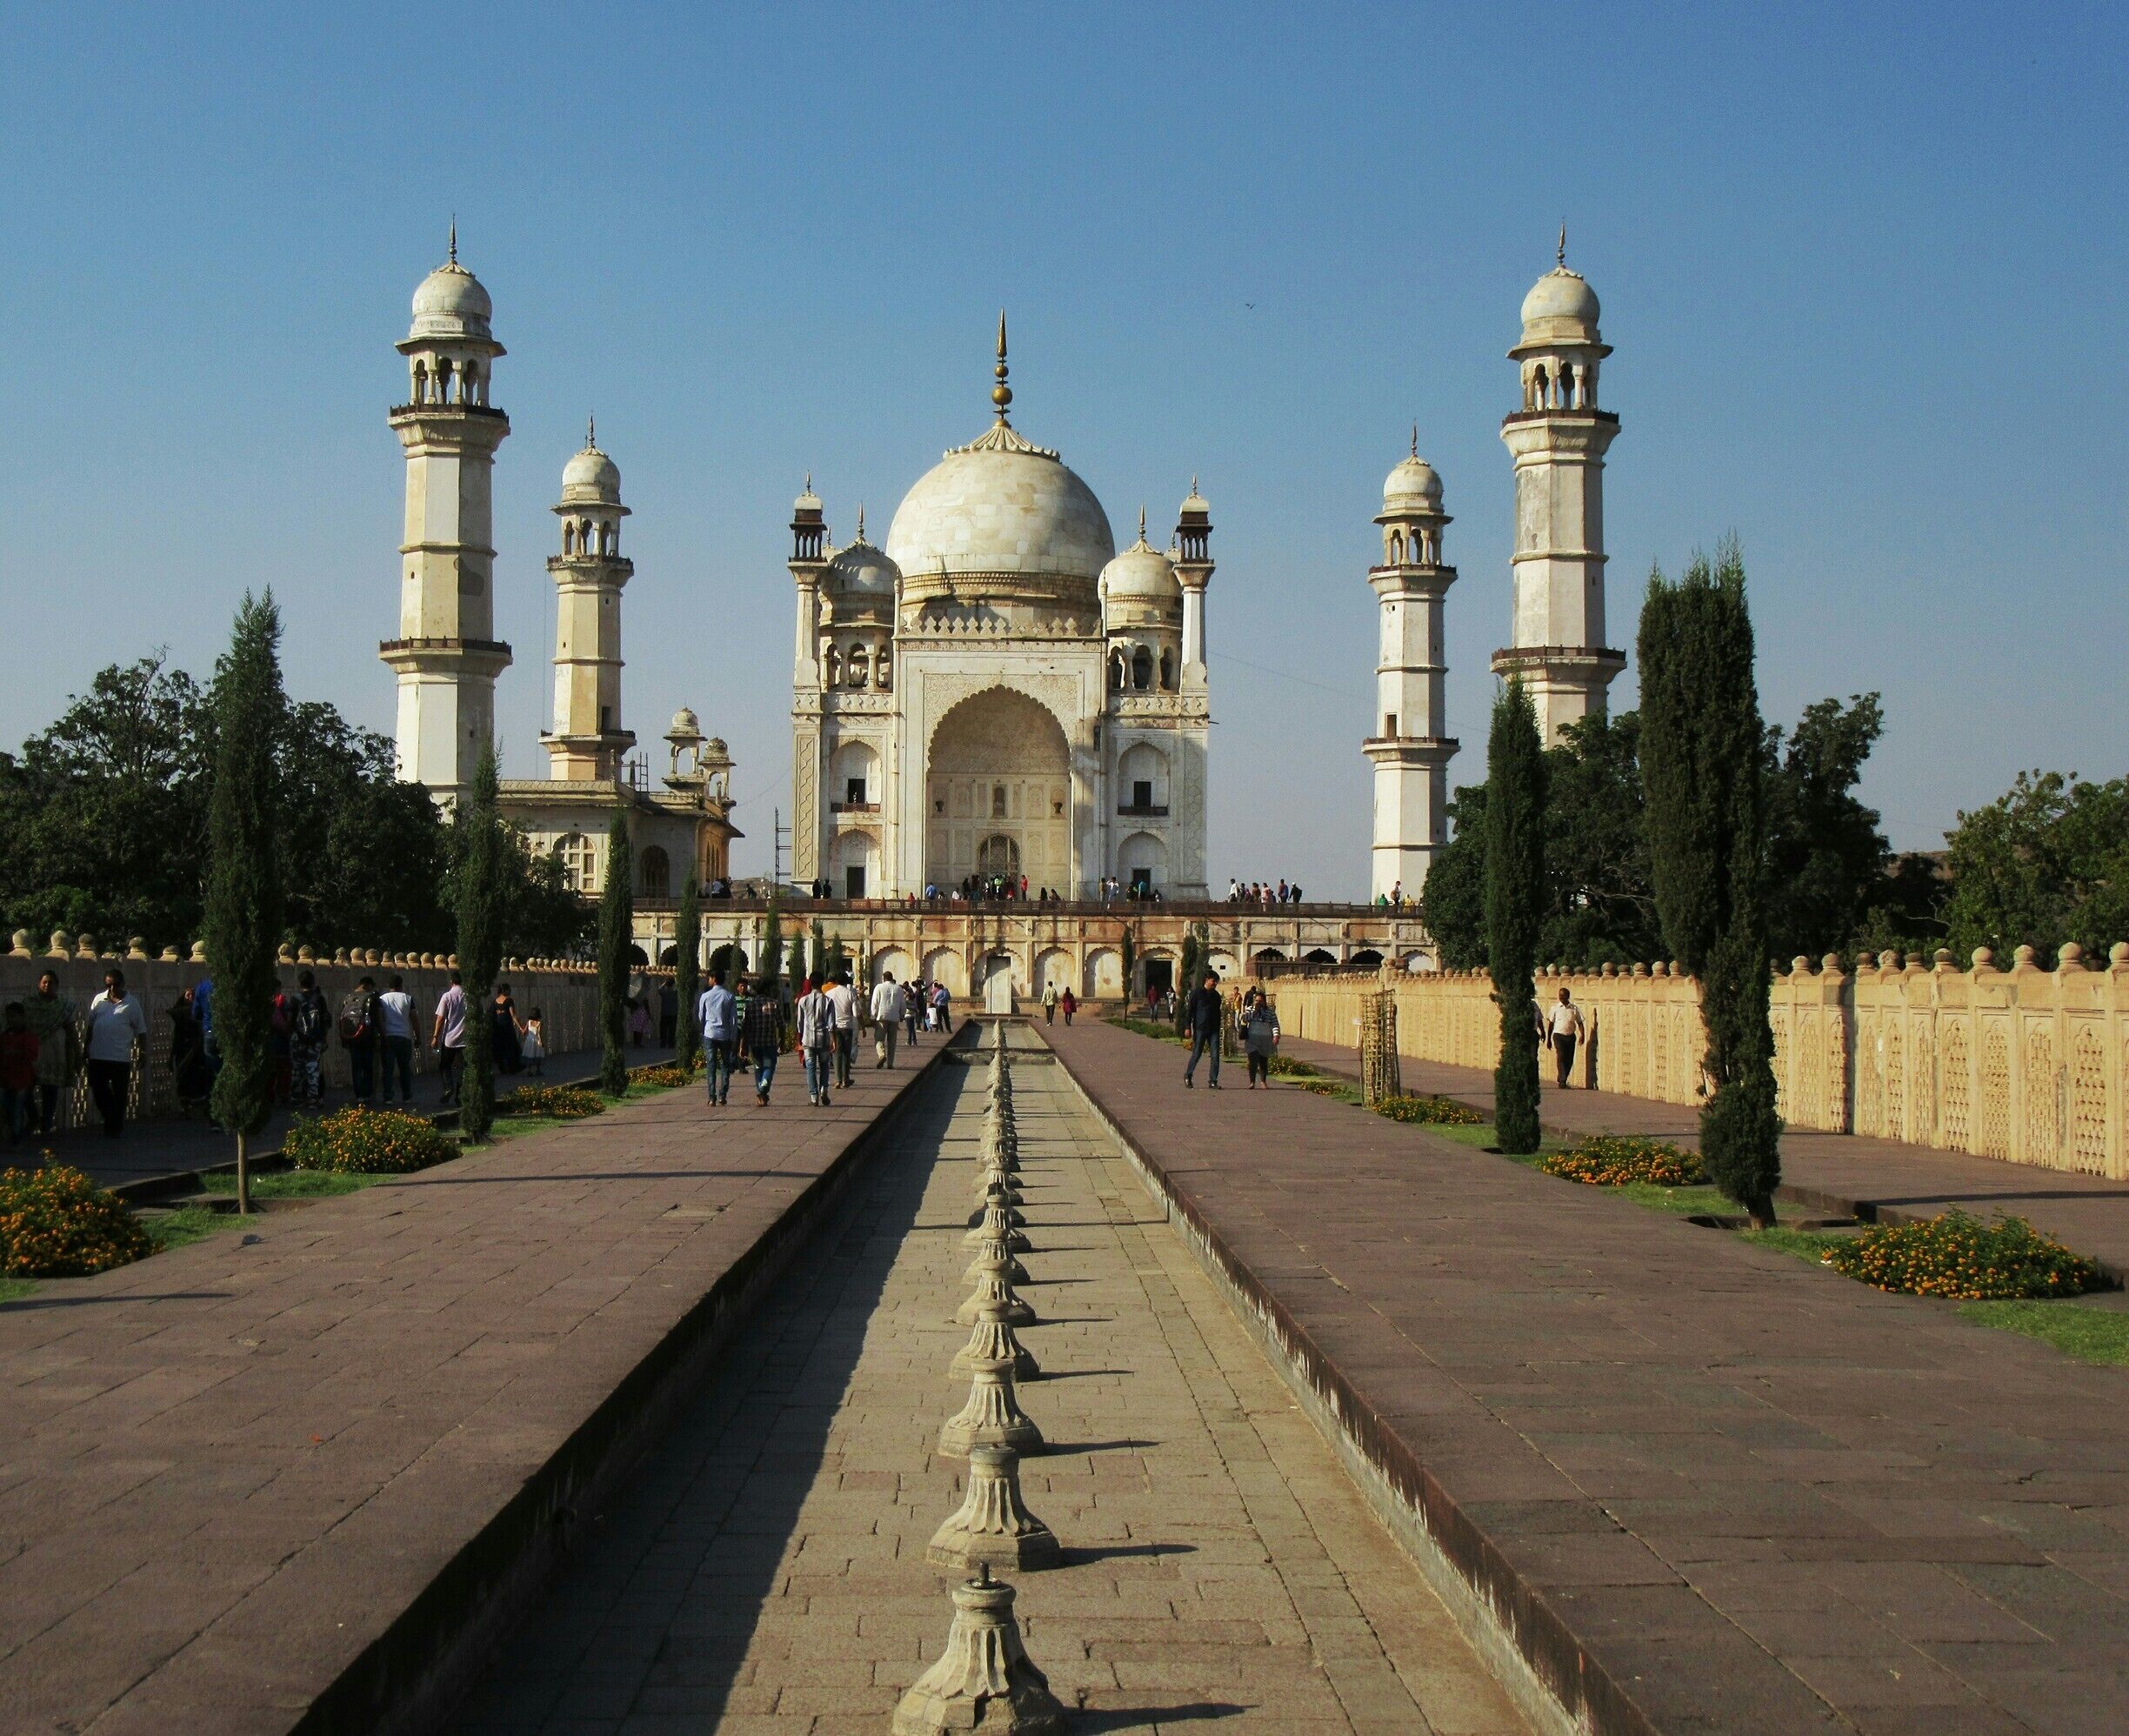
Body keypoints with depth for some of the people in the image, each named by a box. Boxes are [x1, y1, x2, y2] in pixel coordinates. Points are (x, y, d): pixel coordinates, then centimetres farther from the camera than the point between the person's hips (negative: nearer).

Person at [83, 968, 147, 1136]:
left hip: (121, 1058, -3)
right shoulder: (98, 1000, 7)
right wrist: (86, 1049, 11)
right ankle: (113, 1121, 28)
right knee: (98, 1091, 7)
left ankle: (114, 1128, 17)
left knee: (119, 1095, 4)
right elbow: (90, 1026, 13)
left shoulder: (131, 1004, -1)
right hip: (97, 1057, 3)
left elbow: (141, 1031, 0)